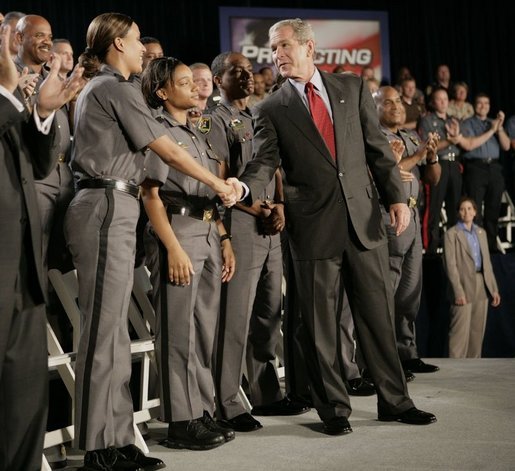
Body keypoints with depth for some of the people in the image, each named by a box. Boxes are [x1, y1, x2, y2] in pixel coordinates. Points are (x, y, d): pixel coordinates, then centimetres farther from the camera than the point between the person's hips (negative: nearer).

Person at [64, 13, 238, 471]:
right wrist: (220, 184, 3)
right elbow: (169, 150, -7)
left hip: (110, 210, 10)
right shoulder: (116, 88, -7)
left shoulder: (99, 88, 22)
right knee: (104, 329, -9)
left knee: (113, 330, 8)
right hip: (108, 209, -10)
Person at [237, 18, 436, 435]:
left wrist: (396, 196, 0)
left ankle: (394, 401, 21)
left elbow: (377, 147, 8)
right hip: (314, 227, -1)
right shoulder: (271, 110, 3)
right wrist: (243, 188, -29)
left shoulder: (353, 88, 9)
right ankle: (334, 409, 16)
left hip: (364, 218, 2)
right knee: (321, 325, 4)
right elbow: (265, 163, -8)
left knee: (378, 315, 8)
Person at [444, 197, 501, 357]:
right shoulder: (452, 234, -2)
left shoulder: (481, 233, 17)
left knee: (477, 332, 7)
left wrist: (494, 289, 11)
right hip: (464, 287, -6)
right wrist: (458, 292, -16)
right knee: (461, 332, -9)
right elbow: (451, 266, -8)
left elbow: (487, 263, 17)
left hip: (482, 287, 6)